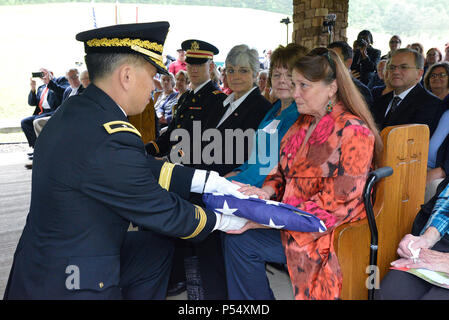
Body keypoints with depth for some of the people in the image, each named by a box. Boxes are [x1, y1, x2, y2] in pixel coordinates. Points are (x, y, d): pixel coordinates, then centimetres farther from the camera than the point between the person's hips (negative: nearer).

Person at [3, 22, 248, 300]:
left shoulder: (76, 110, -1)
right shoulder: (109, 142, -29)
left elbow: (144, 168, 2)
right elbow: (164, 213, -17)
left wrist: (212, 181, 1)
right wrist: (220, 220, -1)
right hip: (68, 286, -8)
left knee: (158, 245, 17)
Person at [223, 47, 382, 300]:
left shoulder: (353, 132, -15)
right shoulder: (303, 124, 11)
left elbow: (334, 205, -20)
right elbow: (283, 171, 17)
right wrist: (267, 191, -8)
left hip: (332, 232, -8)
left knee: (240, 240, -19)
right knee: (232, 233, -12)